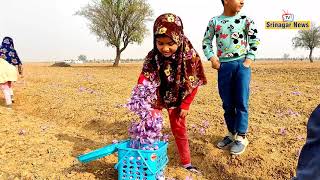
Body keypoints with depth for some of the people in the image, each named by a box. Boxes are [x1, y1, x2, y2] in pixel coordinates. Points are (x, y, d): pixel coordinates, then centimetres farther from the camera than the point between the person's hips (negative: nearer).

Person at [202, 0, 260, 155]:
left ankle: (241, 137, 8)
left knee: (241, 102, -3)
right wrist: (212, 58, -4)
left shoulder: (245, 20, 4)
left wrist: (249, 60, -5)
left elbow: (254, 40, 5)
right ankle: (231, 134, 24)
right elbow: (206, 42, 9)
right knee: (227, 103, 8)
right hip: (224, 66, 1)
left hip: (242, 64, -1)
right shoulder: (214, 21, 5)